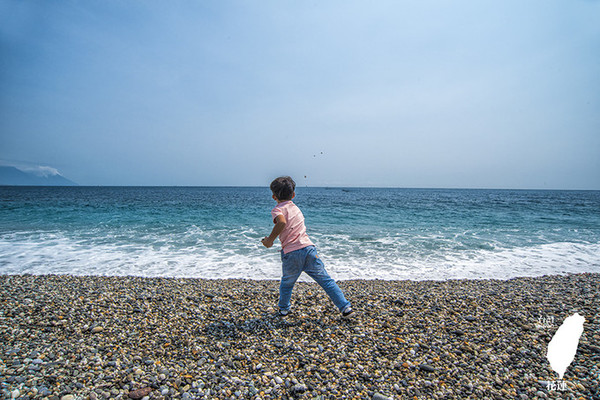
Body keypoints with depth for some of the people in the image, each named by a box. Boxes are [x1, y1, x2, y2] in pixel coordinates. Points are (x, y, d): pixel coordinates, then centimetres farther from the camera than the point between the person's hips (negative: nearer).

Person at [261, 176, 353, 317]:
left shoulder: (277, 210, -3)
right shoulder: (296, 208, 18)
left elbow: (282, 222, -25)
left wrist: (270, 239, -15)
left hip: (291, 254, -4)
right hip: (308, 248, 4)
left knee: (286, 283, 22)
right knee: (326, 280, 8)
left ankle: (284, 309, 36)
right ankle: (345, 307, 8)